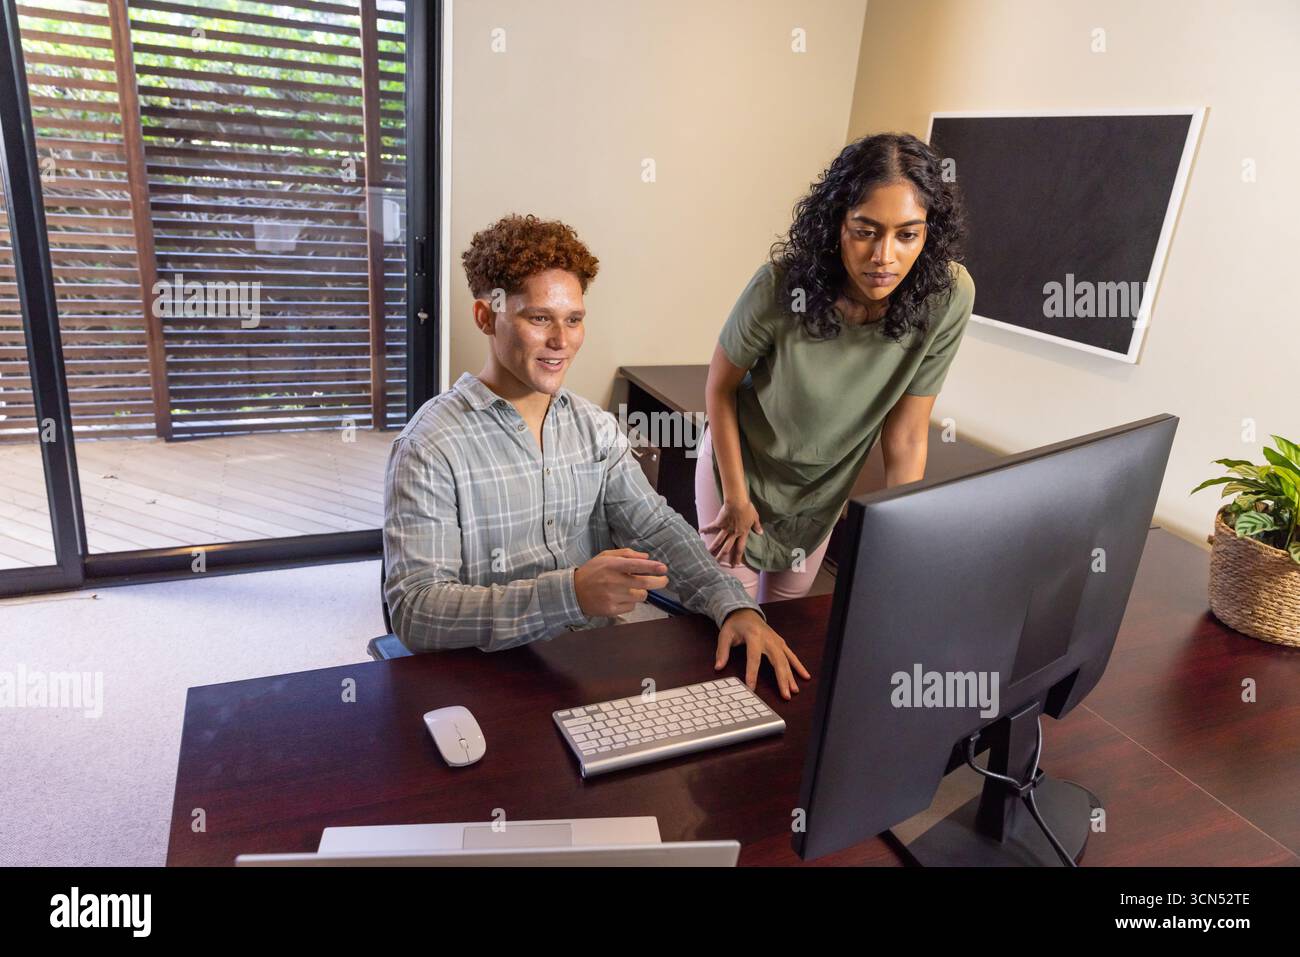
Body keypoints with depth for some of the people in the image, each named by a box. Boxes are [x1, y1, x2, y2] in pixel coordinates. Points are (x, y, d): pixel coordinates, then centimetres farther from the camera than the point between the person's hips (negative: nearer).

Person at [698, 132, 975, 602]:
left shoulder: (947, 296, -26)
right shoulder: (782, 285, -31)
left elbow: (906, 438, -18)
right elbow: (720, 387, -15)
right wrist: (735, 495, -10)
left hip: (825, 488, 3)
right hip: (741, 464, -2)